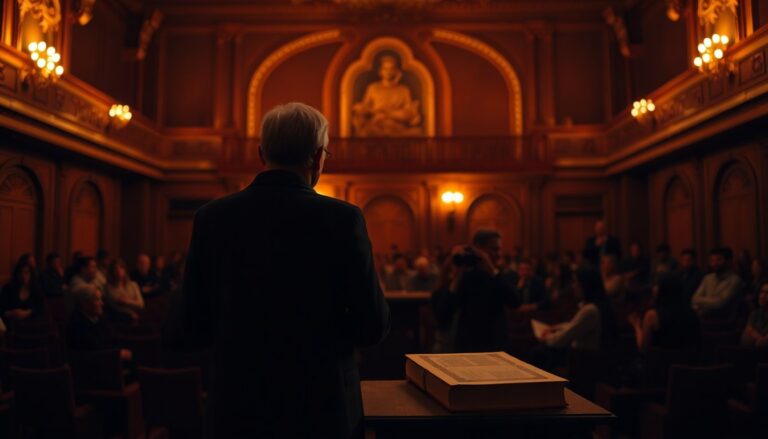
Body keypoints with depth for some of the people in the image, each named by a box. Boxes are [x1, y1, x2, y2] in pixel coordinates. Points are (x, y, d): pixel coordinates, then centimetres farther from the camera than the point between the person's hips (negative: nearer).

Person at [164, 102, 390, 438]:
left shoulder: (212, 217, -7)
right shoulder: (342, 218, -15)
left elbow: (184, 334, -5)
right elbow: (373, 326, -11)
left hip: (239, 409, 2)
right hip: (322, 409, -2)